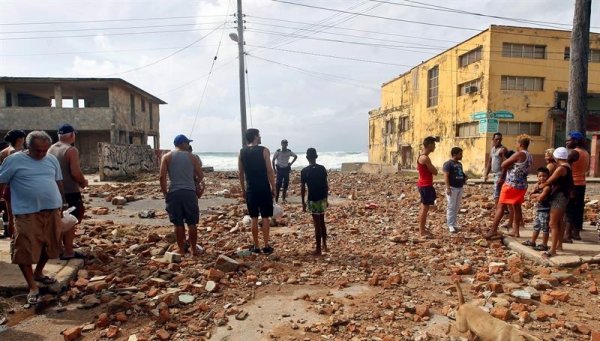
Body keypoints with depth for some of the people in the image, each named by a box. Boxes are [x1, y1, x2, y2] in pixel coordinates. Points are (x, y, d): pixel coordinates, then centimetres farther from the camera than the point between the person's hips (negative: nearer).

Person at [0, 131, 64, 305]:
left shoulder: (52, 159, 7)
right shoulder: (14, 160, -6)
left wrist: (60, 204, 18)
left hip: (51, 211, 4)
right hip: (27, 213, -4)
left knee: (49, 245, 15)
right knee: (25, 250, -2)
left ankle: (38, 273, 37)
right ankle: (32, 287, 9)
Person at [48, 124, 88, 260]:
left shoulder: (51, 149, 9)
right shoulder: (71, 150, -15)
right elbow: (75, 172, -22)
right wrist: (83, 182, -4)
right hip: (70, 191, -8)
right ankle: (68, 252, 3)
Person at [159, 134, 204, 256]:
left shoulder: (167, 157, 4)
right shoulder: (191, 157, 5)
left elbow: (162, 177, -5)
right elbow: (200, 176, 4)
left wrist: (165, 193, 3)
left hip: (174, 192, 0)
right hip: (189, 192, 0)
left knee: (178, 223, 8)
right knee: (192, 223, 9)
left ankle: (181, 249, 16)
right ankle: (194, 249, 17)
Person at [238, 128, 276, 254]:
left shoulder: (242, 152, 4)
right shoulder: (264, 150, -8)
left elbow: (240, 173, 7)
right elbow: (269, 171, -10)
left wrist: (243, 189, 16)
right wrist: (273, 187, -1)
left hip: (251, 189, 3)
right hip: (264, 189, -3)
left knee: (254, 219, 9)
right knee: (265, 218, 5)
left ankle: (256, 246, 16)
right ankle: (266, 246, 9)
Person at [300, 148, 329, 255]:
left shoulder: (304, 171, -10)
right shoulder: (322, 169, 1)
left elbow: (303, 188, -8)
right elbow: (326, 185, 5)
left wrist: (303, 202, 0)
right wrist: (326, 199, 15)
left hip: (313, 200, -4)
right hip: (322, 199, 4)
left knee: (317, 224, 0)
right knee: (322, 222, 18)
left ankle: (318, 249, 7)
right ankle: (324, 245, 28)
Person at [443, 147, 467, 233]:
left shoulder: (459, 164, 15)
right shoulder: (448, 164, -10)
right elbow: (446, 176, -16)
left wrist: (464, 177, 4)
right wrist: (448, 188, -23)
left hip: (460, 188, 8)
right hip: (452, 188, -8)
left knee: (457, 207, 12)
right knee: (451, 207, -4)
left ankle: (453, 222, 22)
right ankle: (451, 225, 1)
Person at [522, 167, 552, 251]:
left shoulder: (547, 187, -15)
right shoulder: (537, 185, 9)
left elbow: (541, 198, -23)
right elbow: (532, 195, 2)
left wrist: (536, 198, -5)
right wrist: (538, 195, -14)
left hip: (545, 210, -9)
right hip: (538, 209, 9)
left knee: (545, 227, -2)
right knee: (536, 226, 18)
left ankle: (544, 245, 5)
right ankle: (532, 242, 30)